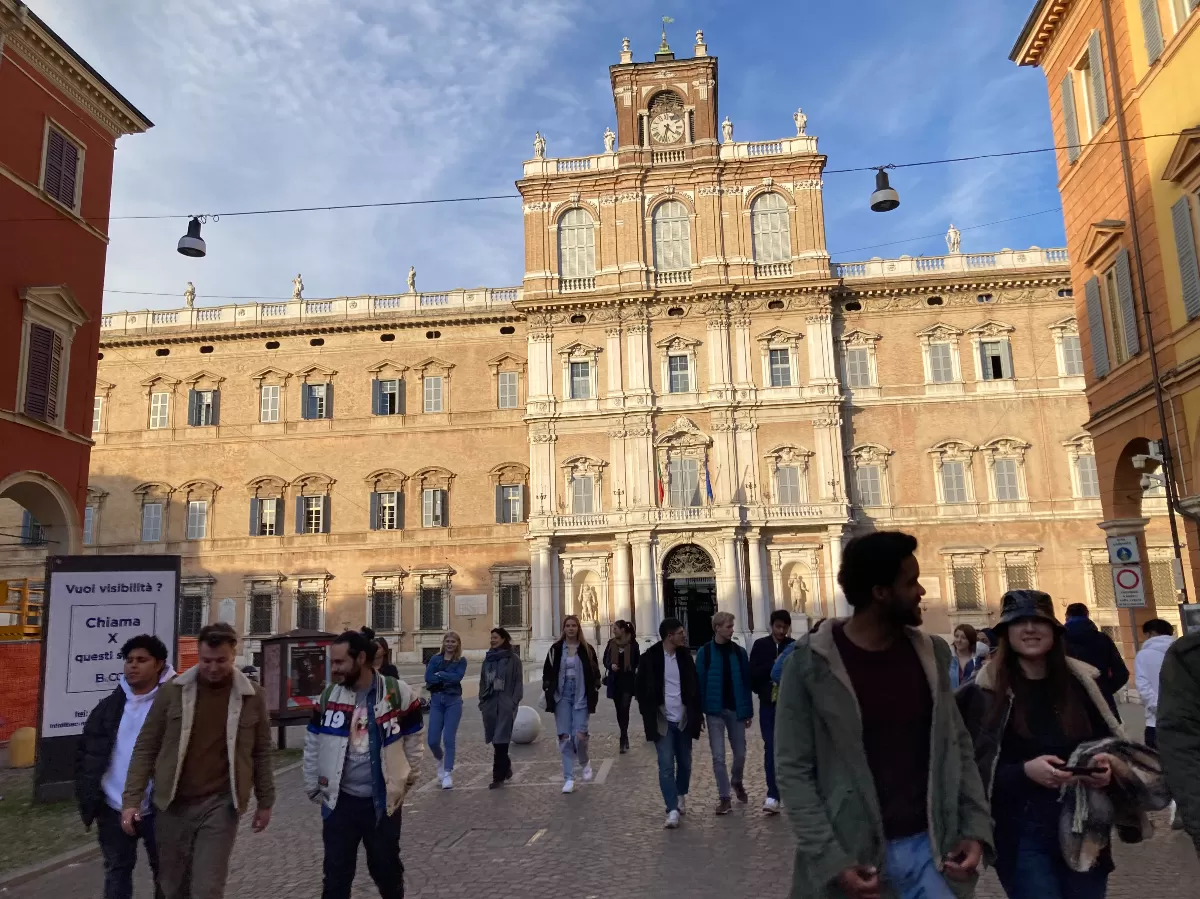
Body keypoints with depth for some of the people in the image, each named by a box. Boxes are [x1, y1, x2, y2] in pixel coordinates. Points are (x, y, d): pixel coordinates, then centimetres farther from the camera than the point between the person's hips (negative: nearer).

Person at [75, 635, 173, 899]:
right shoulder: (109, 706, 4)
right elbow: (85, 751, 8)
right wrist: (87, 795, 1)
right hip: (114, 809, 4)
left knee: (165, 872, 13)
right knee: (116, 872, 15)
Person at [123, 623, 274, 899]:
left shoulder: (252, 696, -3)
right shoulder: (172, 691, -3)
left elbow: (261, 752, 5)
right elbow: (146, 747, 2)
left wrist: (265, 801, 8)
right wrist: (132, 799, -4)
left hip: (220, 805, -2)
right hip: (173, 804, 2)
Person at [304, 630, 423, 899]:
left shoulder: (399, 693, -10)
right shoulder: (329, 695, -1)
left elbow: (412, 741, 0)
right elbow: (313, 744, 6)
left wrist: (406, 781, 1)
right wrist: (312, 787, 3)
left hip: (383, 802, -2)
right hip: (339, 801, 2)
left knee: (386, 868, 15)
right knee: (336, 873, 8)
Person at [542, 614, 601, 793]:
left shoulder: (587, 649, 1)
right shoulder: (556, 649, 2)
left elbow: (594, 674, 4)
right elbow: (548, 673, 6)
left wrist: (593, 697, -2)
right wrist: (548, 694, -1)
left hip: (581, 697, -1)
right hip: (562, 697, 1)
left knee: (580, 736, -10)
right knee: (564, 737, 0)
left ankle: (585, 762, 23)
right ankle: (569, 778, 8)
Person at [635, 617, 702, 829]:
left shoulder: (685, 656, 3)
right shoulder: (650, 658, -9)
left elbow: (694, 686, 10)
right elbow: (642, 689, -4)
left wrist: (697, 713, 6)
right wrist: (648, 717, -7)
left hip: (683, 720, 4)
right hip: (662, 720, -4)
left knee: (685, 763, 13)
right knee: (666, 766, -7)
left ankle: (681, 795, 37)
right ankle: (673, 810, -3)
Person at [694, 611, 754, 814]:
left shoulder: (739, 652, 1)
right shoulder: (705, 652, -6)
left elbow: (746, 682, 3)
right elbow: (700, 683, -6)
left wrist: (748, 711, 1)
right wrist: (699, 711, -8)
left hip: (735, 709, 2)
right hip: (715, 711, -2)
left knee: (740, 753, 13)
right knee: (718, 756, 0)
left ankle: (737, 782, 41)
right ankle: (724, 798, 11)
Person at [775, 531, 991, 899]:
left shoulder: (932, 654, 3)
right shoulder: (811, 664, -12)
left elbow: (958, 745, 10)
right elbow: (793, 769, -10)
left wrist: (976, 826, -2)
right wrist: (830, 860, -16)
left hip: (928, 848, 4)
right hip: (853, 857, -3)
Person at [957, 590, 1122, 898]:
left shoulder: (1084, 682, 2)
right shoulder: (985, 692, -7)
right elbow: (974, 768, -7)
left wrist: (1107, 766, -10)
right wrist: (1024, 771, -22)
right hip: (1021, 835, -3)